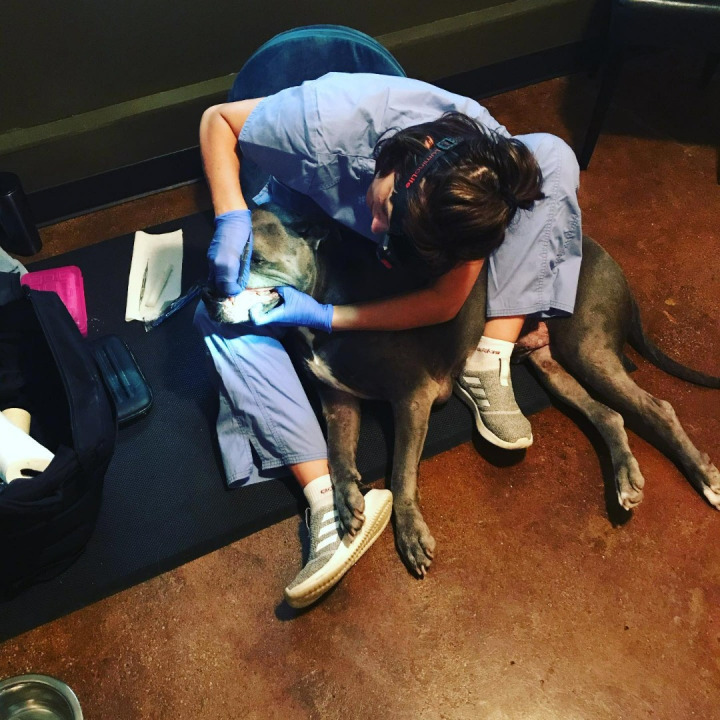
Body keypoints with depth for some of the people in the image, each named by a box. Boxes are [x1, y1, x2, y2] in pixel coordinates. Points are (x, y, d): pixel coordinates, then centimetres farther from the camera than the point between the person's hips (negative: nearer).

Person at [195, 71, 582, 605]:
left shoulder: (494, 175, -35)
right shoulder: (335, 117, -41)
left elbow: (445, 302, -30)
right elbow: (217, 119, -25)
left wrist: (323, 317, -36)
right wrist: (231, 217, -39)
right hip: (307, 218, 0)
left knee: (555, 159, -23)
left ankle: (486, 365, -23)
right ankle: (328, 498, -31)